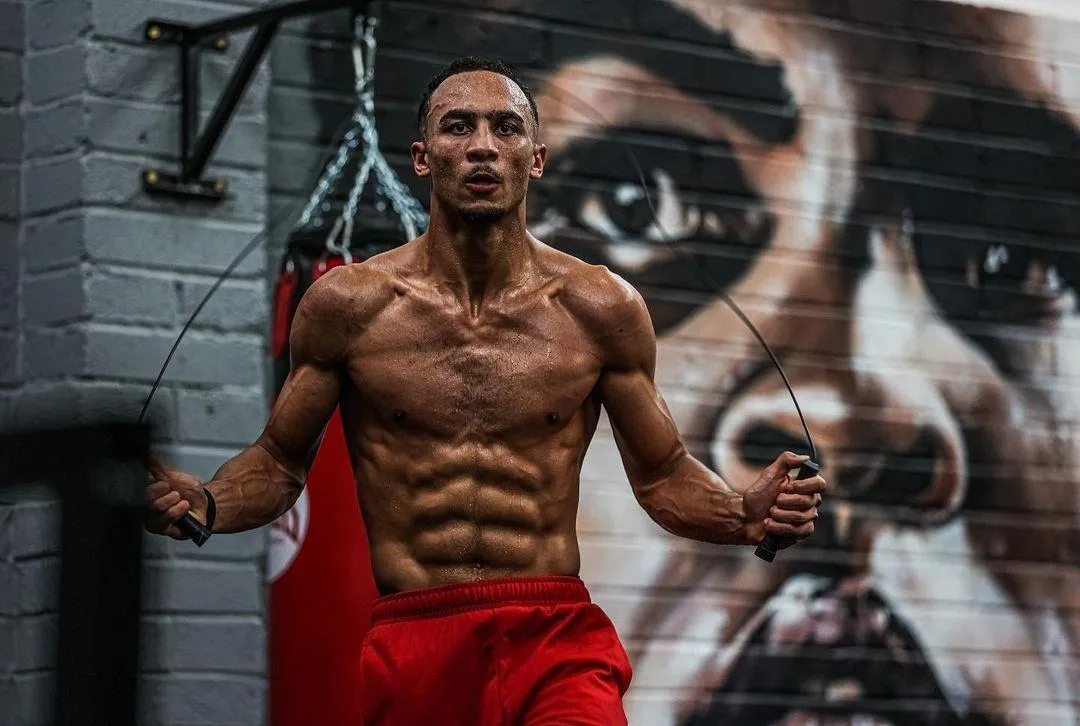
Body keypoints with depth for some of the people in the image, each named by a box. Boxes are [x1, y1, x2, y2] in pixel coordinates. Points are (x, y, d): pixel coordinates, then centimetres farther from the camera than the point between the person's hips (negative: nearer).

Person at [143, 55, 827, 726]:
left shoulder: (601, 308, 5)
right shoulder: (348, 304, 4)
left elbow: (663, 475, 14)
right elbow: (278, 463, 13)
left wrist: (744, 514, -6)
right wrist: (202, 503, -8)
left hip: (557, 638, -1)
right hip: (411, 645, 1)